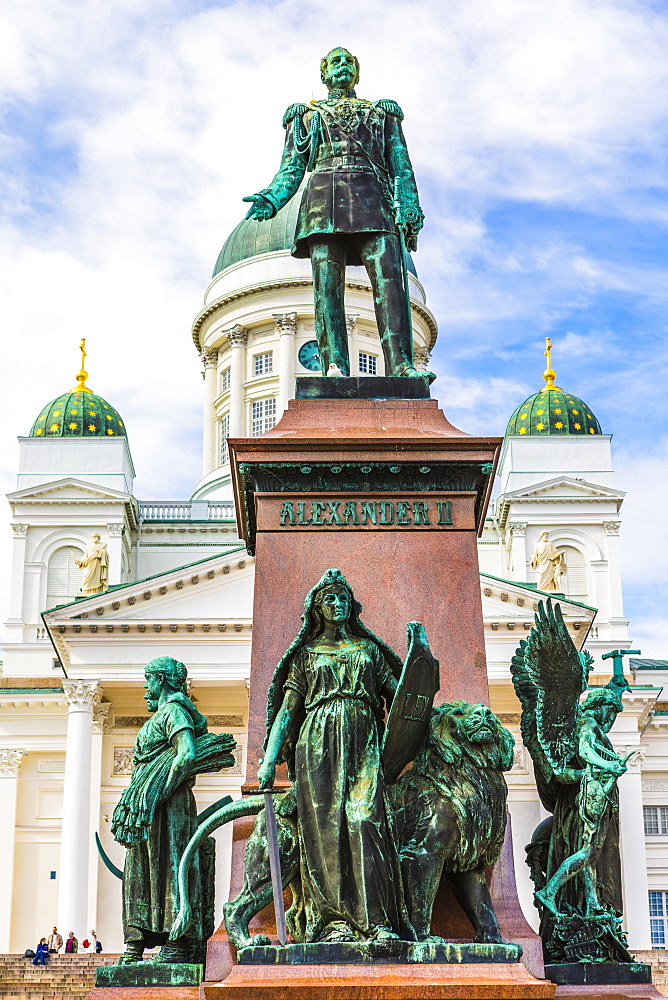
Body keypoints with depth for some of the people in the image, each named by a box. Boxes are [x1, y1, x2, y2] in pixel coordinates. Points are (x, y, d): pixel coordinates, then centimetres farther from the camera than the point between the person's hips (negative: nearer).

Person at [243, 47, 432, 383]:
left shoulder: (383, 114, 28)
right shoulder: (305, 115, 28)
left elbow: (401, 165, 17)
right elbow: (291, 169, 17)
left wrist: (410, 207, -2)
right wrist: (270, 199, -4)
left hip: (372, 197, 0)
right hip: (324, 197, 0)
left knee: (389, 278, -20)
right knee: (327, 284, -15)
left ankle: (401, 366, -31)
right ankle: (334, 368, -25)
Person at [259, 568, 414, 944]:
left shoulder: (368, 650, 20)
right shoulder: (306, 654, 17)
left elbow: (399, 697, 16)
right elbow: (287, 709, 11)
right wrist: (269, 759, 0)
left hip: (363, 746, 0)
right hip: (319, 744, 0)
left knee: (365, 821, -17)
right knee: (326, 827, -9)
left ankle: (378, 921, -20)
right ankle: (335, 921, -9)